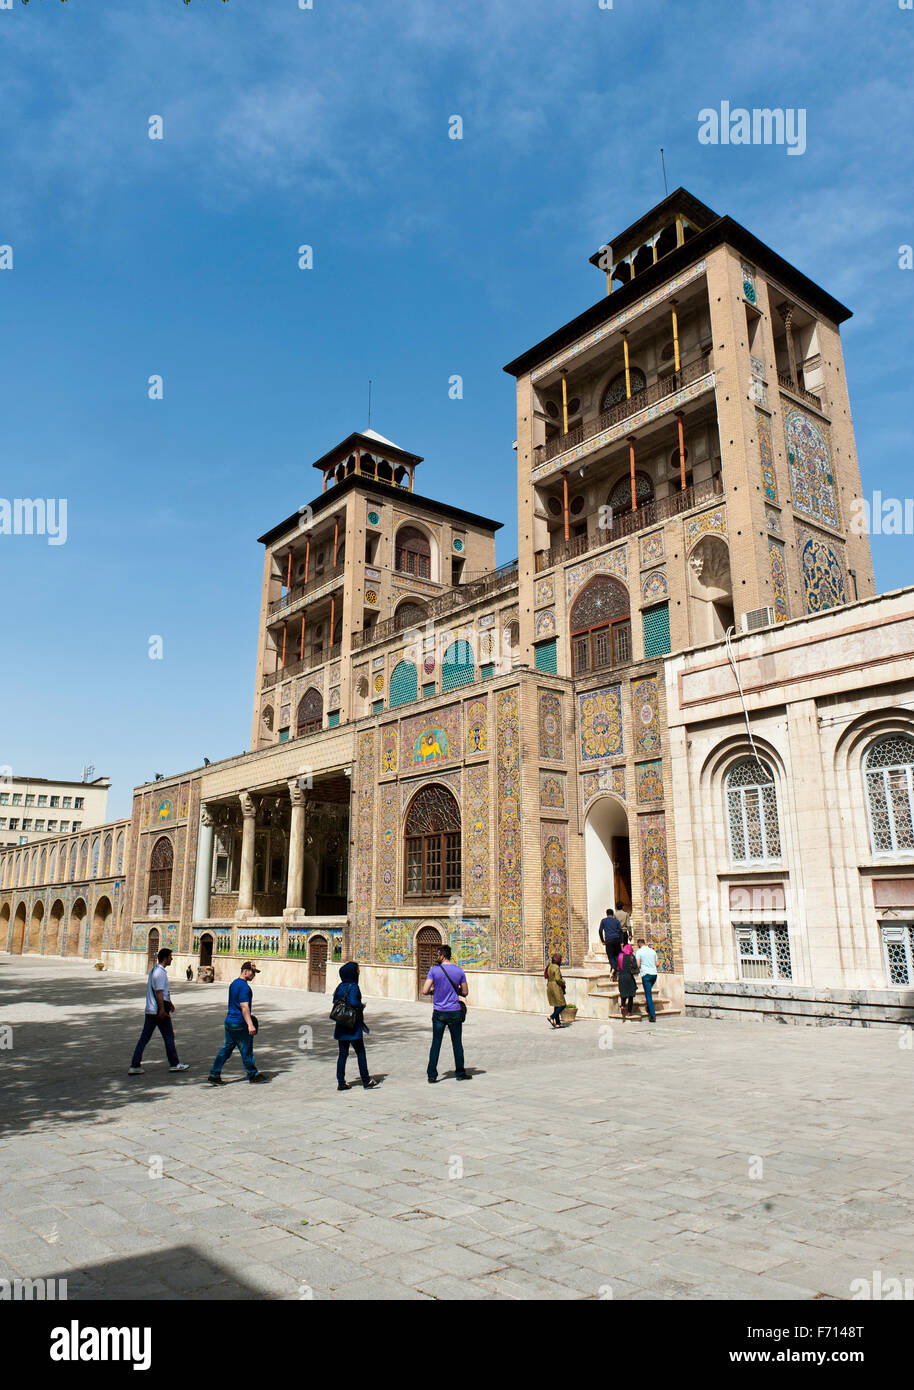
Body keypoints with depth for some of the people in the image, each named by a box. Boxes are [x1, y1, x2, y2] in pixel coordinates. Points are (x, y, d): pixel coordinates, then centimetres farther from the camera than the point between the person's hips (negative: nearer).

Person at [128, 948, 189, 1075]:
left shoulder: (154, 970, 14)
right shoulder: (160, 973, -17)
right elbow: (159, 993, -22)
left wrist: (169, 1002, 30)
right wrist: (162, 1010, -23)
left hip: (150, 1010, 9)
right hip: (159, 1011, -9)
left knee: (144, 1038, 8)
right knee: (169, 1036, 4)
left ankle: (134, 1066, 6)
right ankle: (174, 1064, 14)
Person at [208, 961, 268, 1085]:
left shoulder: (233, 983, 13)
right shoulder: (244, 986, -17)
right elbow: (244, 1007, -25)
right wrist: (250, 1024, -29)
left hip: (229, 1021, 9)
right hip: (240, 1024, -9)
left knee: (226, 1049, 11)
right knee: (246, 1050, 3)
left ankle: (214, 1075, 9)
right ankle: (253, 1074, 14)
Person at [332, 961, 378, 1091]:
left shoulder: (340, 986, 6)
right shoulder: (353, 987, -16)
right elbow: (353, 1002, -29)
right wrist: (362, 1005, -8)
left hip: (341, 1025, 7)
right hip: (353, 1026, -7)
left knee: (343, 1053, 10)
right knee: (360, 1052, 5)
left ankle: (341, 1082, 10)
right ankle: (366, 1081, 12)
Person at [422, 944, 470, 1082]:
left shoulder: (434, 970, -8)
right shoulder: (459, 971, -2)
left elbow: (425, 991, -12)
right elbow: (465, 992, 5)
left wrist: (433, 990, 8)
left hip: (439, 1013, -1)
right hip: (455, 1013, 1)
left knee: (436, 1044, 6)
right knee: (457, 1043, 12)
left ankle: (432, 1076, 6)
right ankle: (460, 1073, 19)